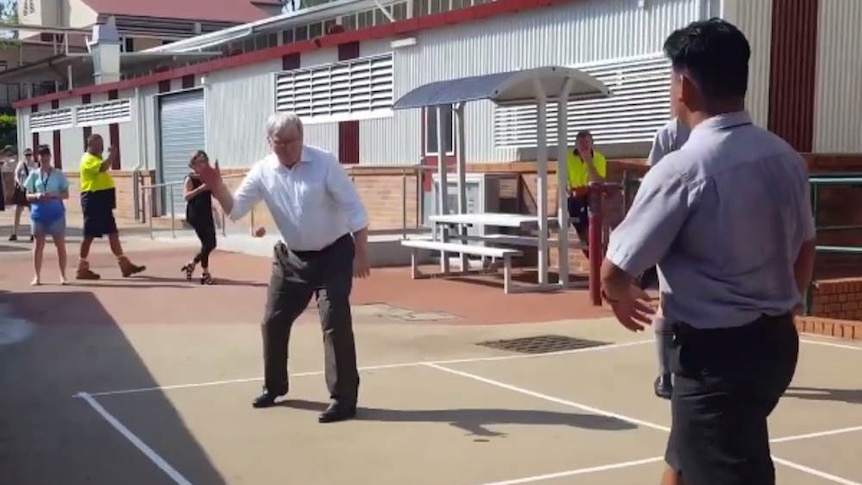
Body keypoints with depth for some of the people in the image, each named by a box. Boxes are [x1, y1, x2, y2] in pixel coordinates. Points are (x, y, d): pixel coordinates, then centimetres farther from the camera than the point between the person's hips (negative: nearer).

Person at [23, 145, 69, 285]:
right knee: (39, 244, 5)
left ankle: (63, 275, 9)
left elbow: (66, 194, 1)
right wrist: (37, 196, -15)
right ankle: (37, 276, 10)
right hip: (39, 213, 1)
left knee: (60, 244, 1)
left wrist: (54, 195, -17)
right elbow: (28, 196, 6)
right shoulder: (34, 174, 5)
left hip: (56, 212, -1)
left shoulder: (58, 174, 2)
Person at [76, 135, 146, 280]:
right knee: (89, 235, -5)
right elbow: (103, 167, -31)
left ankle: (124, 265, 10)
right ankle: (82, 269, 1)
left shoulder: (97, 158, 20)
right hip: (93, 200, -10)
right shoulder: (88, 159, -12)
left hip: (103, 202, 10)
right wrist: (111, 156, -22)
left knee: (113, 233, 8)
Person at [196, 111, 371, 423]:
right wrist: (216, 187, -25)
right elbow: (235, 210, -6)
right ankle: (274, 386, 30)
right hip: (291, 257, 5)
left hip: (333, 254, -5)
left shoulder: (324, 163, -16)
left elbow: (353, 208, -15)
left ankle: (343, 399, -6)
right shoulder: (262, 172, -5)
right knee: (273, 321, 9)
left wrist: (361, 253, -18)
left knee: (335, 323, -13)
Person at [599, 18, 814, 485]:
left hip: (716, 353, -8)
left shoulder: (682, 167, -20)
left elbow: (615, 272, -15)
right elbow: (804, 251, 15)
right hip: (775, 340, 8)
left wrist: (621, 298, 7)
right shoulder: (786, 157, 2)